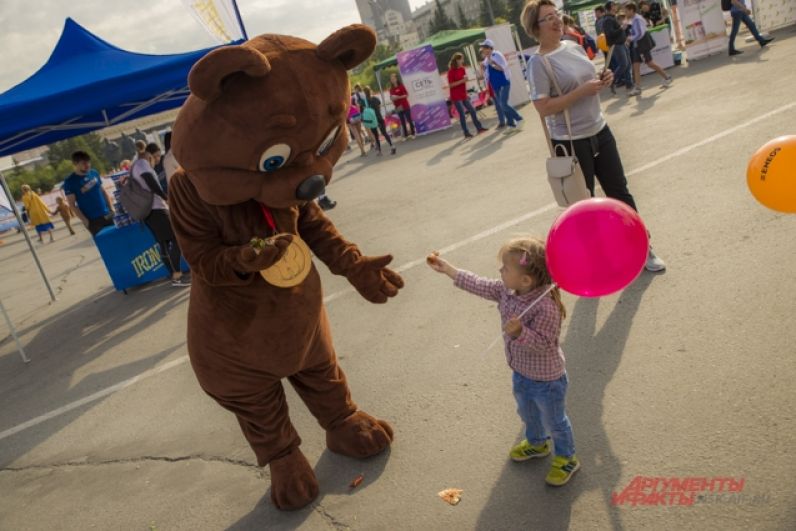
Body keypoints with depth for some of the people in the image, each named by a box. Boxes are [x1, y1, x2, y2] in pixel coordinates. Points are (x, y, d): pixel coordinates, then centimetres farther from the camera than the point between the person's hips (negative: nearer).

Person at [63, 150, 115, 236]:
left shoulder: (94, 173, 5)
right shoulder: (70, 182, -8)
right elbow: (72, 205, -8)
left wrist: (111, 209, 4)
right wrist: (85, 221, -14)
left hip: (107, 215, 5)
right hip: (92, 220, -5)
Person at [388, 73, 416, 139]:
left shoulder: (401, 86, -6)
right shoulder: (391, 89, 6)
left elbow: (406, 95, -10)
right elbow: (391, 98, 12)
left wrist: (398, 97, -19)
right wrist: (392, 98, -11)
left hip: (405, 106, -4)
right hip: (398, 107, 4)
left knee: (409, 120, 1)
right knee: (402, 122, 6)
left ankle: (412, 133, 9)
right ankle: (406, 135, 10)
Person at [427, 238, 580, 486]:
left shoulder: (546, 307, -37)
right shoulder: (506, 291, -14)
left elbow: (542, 342, -34)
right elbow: (481, 286, -3)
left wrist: (519, 332, -50)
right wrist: (448, 269, -2)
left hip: (546, 379, -8)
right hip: (521, 372, 8)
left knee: (554, 421, 18)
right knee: (527, 413, 32)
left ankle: (566, 459, 43)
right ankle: (537, 443, 59)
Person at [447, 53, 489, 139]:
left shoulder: (462, 69, 7)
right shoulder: (451, 71, -14)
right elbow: (450, 85, -19)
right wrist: (462, 80, -23)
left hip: (463, 95, 7)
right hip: (456, 97, -7)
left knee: (472, 110, 9)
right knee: (462, 114, -6)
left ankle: (479, 128, 20)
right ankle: (466, 133, 2)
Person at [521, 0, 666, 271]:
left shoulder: (574, 47, 6)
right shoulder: (538, 63, -16)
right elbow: (543, 108, -23)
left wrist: (603, 81, -2)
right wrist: (582, 91, -23)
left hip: (600, 131, 7)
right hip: (571, 143, -7)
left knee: (620, 192, 15)